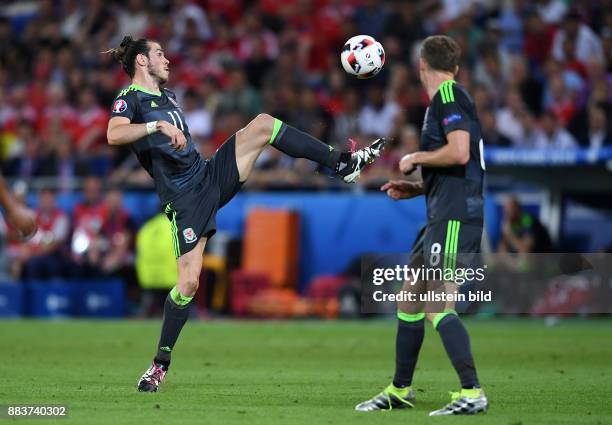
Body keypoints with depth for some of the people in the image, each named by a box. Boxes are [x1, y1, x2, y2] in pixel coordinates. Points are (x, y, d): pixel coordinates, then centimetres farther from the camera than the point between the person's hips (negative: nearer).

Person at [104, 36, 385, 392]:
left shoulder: (166, 95, 20)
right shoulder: (130, 99, -7)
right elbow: (114, 135, -30)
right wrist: (158, 125, -37)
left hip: (210, 174, 7)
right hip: (185, 199, -7)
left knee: (263, 124, -8)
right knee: (189, 283, -14)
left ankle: (344, 164, -8)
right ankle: (160, 365, 0)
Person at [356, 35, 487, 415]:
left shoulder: (449, 96, -10)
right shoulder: (443, 100, 20)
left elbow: (459, 153, -24)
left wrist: (417, 158, -9)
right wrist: (412, 189, 18)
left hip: (454, 219, -10)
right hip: (442, 218, 10)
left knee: (437, 308, -14)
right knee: (409, 299, 15)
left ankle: (472, 394, -13)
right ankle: (399, 391, 24)